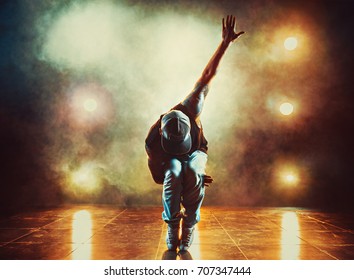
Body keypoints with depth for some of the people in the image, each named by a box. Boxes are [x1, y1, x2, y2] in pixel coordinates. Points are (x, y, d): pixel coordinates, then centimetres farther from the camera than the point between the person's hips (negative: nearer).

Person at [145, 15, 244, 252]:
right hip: (170, 161, -1)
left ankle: (188, 226, -20)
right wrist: (195, 179, -24)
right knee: (174, 173, -38)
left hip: (195, 153, 1)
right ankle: (173, 228, -22)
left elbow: (208, 75, -32)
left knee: (193, 171, -36)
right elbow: (158, 175, -20)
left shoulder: (189, 110, -33)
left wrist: (226, 42, -36)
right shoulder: (153, 141, -33)